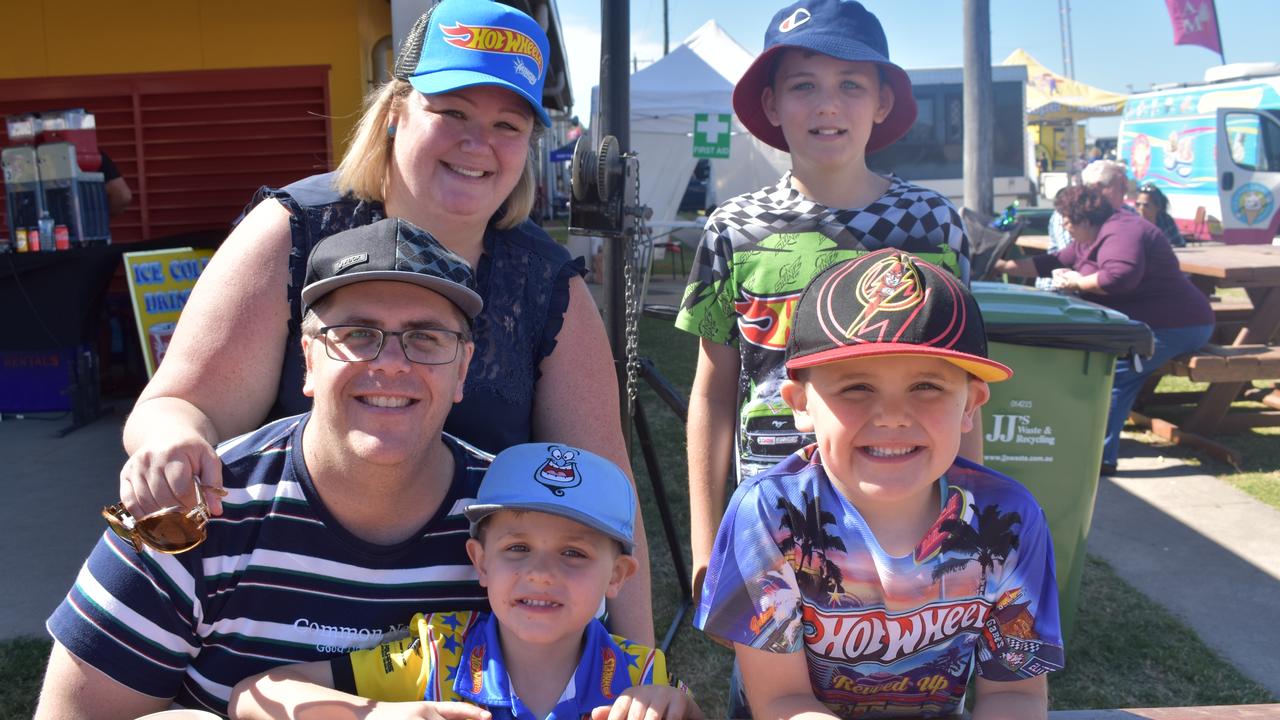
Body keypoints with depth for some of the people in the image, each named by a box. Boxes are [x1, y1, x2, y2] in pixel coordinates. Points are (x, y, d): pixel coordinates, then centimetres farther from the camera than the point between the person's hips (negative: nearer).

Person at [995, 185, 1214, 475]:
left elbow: (1120, 276, -35)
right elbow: (1053, 264, 24)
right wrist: (1005, 266, 20)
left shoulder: (1120, 233, -18)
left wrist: (1076, 282, -20)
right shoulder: (1092, 239, 16)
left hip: (1176, 328, -11)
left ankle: (1101, 457, -18)